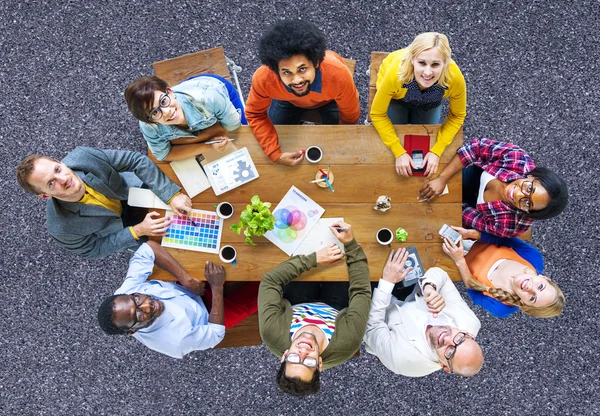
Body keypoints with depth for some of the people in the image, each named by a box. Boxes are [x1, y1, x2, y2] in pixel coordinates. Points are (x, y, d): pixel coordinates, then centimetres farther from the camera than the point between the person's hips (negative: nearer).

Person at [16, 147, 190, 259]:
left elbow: (137, 160, -29)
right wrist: (137, 231, -29)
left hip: (129, 189, 2)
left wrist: (172, 195, -36)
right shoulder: (61, 228, -38)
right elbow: (94, 250, -21)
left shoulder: (82, 156, -38)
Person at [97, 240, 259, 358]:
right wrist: (217, 288, -32)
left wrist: (187, 280, -30)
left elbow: (148, 248, -26)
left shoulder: (126, 291, -30)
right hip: (209, 313, -4)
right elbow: (216, 333, -26)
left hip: (187, 289, 5)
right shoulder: (174, 341, -41)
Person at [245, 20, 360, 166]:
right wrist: (275, 154, -31)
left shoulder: (338, 75, -47)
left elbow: (350, 116, -25)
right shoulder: (263, 78, -43)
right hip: (287, 99, 1)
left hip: (329, 98, 0)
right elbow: (255, 114, -21)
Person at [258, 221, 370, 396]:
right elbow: (361, 291, -36)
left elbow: (269, 281, -36)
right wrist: (350, 243, -40)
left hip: (296, 307, 1)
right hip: (334, 310, -1)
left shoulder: (272, 334, -46)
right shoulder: (345, 344, -46)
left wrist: (313, 258, -40)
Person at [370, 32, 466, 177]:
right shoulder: (396, 73, -46)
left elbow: (457, 115, -18)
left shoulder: (455, 77, -40)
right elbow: (377, 114, -27)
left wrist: (437, 151, -22)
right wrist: (399, 152, -28)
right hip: (396, 97, -1)